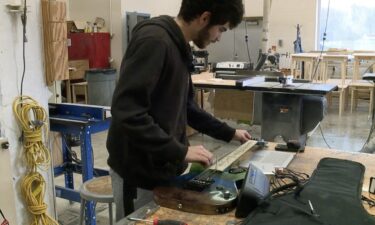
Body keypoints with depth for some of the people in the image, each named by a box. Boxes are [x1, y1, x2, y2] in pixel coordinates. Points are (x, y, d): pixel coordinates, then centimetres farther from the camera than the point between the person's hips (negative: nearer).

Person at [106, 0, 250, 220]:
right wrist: (180, 151, -25)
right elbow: (126, 112, -29)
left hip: (163, 167, 9)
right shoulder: (154, 41, -22)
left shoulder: (179, 47, 8)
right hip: (140, 172, -9)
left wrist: (228, 132, 18)